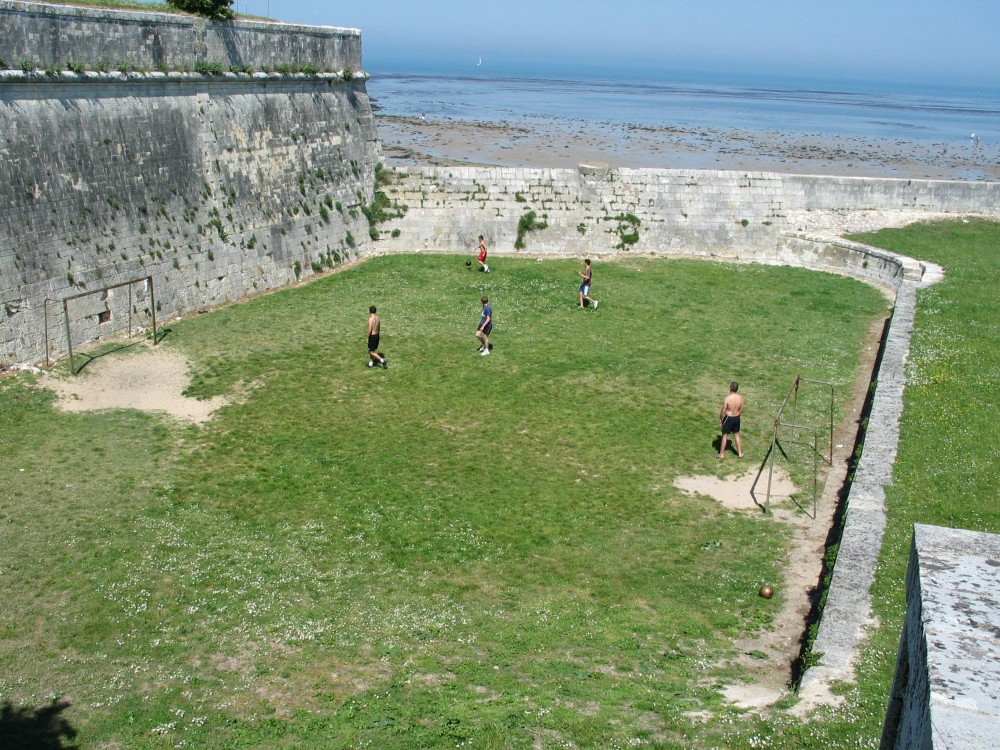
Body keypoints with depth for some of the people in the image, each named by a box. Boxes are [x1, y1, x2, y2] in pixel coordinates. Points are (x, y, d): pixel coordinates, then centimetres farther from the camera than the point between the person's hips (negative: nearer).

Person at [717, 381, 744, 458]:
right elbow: (741, 410, 2)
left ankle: (721, 454, 18)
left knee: (725, 436, 8)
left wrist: (720, 418, 1)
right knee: (736, 435, 21)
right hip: (737, 418, 5)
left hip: (728, 418, -5)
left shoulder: (727, 398, -25)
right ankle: (740, 453, 29)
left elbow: (723, 411, -17)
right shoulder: (740, 398, -10)